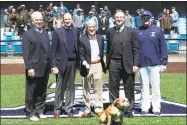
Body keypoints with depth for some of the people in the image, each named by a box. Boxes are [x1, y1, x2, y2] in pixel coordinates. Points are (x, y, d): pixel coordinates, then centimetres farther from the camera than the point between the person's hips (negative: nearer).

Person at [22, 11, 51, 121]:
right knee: (31, 92, 3)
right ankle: (31, 113, 13)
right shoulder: (28, 34, -6)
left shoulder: (45, 33, 15)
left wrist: (50, 65, 8)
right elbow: (26, 53, -12)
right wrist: (29, 68, -18)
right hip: (34, 69, -6)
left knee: (42, 92, 13)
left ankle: (40, 111, 23)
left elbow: (48, 50, 14)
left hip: (45, 69, 6)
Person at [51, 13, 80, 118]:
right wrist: (54, 65, -10)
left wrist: (79, 62, 4)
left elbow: (78, 47, 9)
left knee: (70, 87, 9)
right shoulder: (57, 32, -3)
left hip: (73, 62, 3)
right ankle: (57, 110, 12)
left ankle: (68, 108, 17)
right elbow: (54, 50, -5)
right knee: (60, 88, 3)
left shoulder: (76, 31, 6)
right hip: (62, 62, -3)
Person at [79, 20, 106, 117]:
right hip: (87, 66, -2)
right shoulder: (82, 39, -5)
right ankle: (87, 109, 18)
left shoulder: (100, 38, 6)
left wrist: (102, 62, 10)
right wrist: (84, 62, -21)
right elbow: (81, 54, -6)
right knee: (86, 88, 8)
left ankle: (99, 108, 11)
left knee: (98, 88, 4)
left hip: (98, 65, 2)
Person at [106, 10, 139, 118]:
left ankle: (129, 110, 16)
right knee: (113, 88, 8)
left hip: (127, 64, -2)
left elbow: (135, 49, -3)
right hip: (114, 63, 2)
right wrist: (107, 63, 6)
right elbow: (108, 48, 10)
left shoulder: (131, 32, 0)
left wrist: (135, 64, -9)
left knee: (129, 88, 5)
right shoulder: (110, 32, 7)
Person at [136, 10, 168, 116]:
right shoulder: (138, 32, 5)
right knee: (144, 87, 8)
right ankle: (145, 107, 16)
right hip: (142, 65, 2)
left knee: (155, 87, 3)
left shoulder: (158, 30, 1)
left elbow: (163, 47, 0)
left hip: (155, 64, -1)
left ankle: (156, 108, 11)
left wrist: (164, 63, -4)